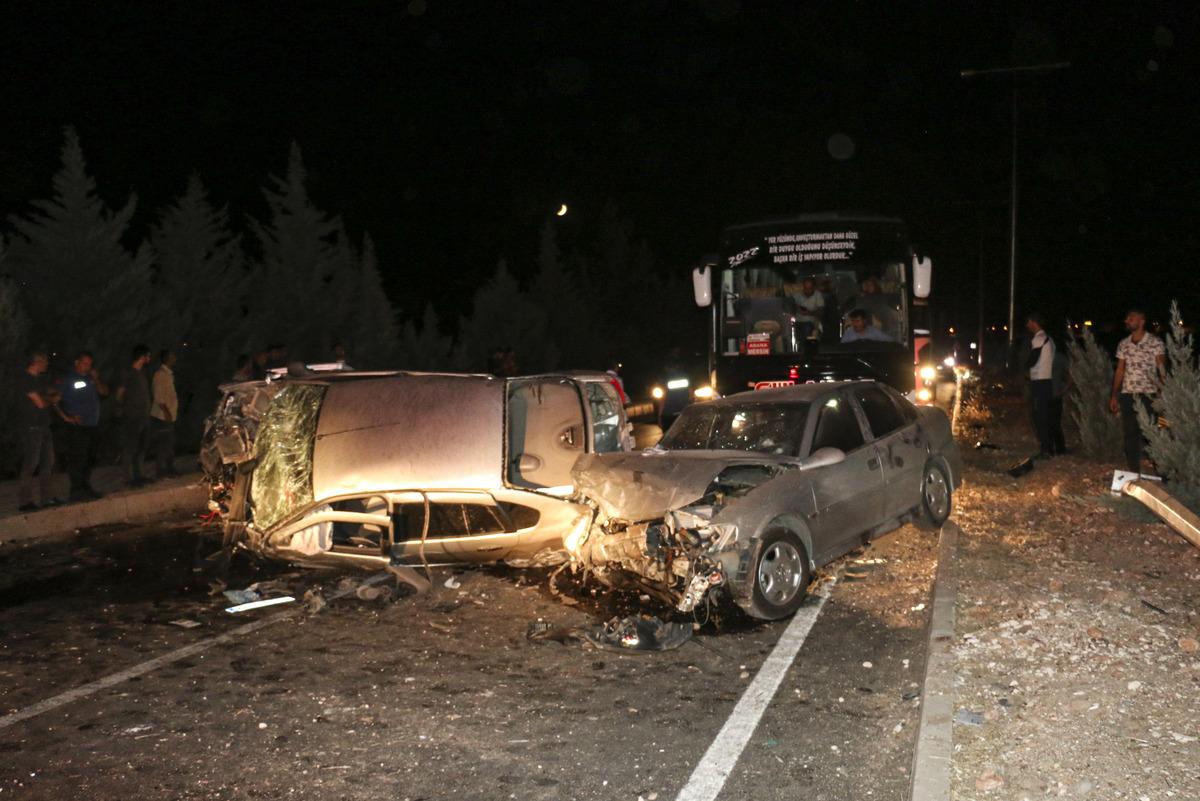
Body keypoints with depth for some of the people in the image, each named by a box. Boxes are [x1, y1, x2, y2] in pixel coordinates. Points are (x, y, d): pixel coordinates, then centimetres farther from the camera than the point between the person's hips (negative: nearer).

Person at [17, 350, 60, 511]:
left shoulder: (39, 378, 14)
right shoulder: (26, 379, -14)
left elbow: (54, 396, 16)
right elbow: (40, 403, -16)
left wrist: (47, 398, -6)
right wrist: (51, 399, 4)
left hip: (43, 425, 9)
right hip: (30, 427, -9)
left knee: (47, 462, 11)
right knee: (30, 463, -8)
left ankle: (46, 498, 18)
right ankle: (24, 501, -3)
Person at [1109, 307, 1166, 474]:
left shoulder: (1155, 343, -4)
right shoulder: (1123, 344, 10)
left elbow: (1162, 370, -6)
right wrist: (1113, 396, 11)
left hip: (1148, 395, -4)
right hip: (1127, 395, 4)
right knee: (1129, 433, 7)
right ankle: (1133, 470, 16)